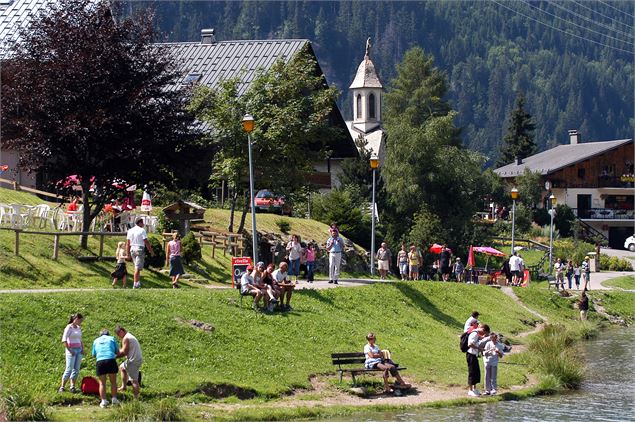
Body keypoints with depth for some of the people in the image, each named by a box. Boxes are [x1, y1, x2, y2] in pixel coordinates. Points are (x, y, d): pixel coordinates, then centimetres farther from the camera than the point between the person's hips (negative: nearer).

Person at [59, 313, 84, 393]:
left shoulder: (78, 328, 16)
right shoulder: (69, 327, -7)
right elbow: (64, 340, -13)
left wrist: (82, 349, 11)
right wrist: (69, 350, -16)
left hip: (79, 350, 7)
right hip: (71, 350, -7)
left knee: (76, 370, 4)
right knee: (69, 369, -9)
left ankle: (73, 387, 8)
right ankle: (62, 387, -3)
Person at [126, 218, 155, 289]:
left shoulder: (130, 231, 10)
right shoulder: (142, 230, -9)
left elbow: (128, 243, 11)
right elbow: (146, 242, -10)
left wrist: (128, 253, 16)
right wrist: (151, 251, -3)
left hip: (132, 249, 6)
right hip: (140, 249, -6)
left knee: (137, 267, 16)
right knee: (138, 268, -5)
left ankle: (138, 283, 15)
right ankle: (135, 284, -7)